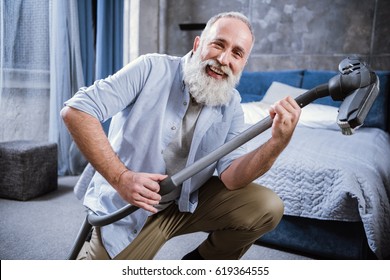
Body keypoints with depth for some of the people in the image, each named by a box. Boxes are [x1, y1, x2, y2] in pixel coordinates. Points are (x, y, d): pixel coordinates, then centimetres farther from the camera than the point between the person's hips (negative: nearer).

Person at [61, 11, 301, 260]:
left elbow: (230, 176, -16)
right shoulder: (152, 69, -16)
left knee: (268, 208, -11)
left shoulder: (231, 105, -4)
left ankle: (199, 262, 12)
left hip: (189, 201, 3)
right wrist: (121, 177, -28)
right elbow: (75, 110, -21)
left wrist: (277, 143, -34)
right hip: (127, 207, -2)